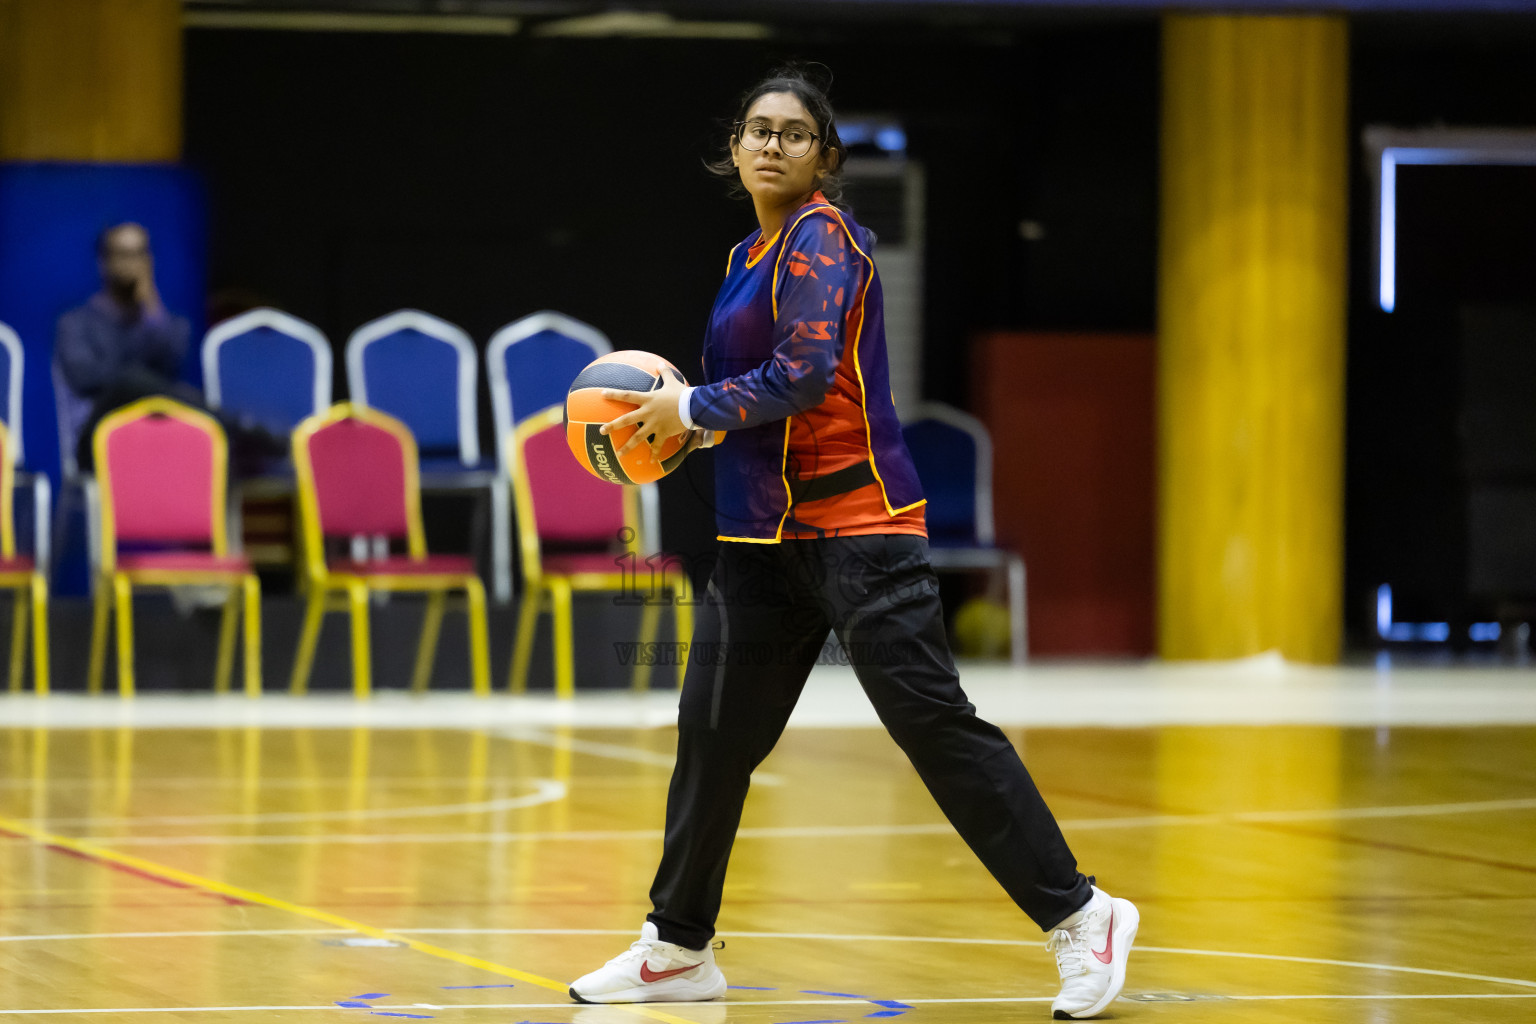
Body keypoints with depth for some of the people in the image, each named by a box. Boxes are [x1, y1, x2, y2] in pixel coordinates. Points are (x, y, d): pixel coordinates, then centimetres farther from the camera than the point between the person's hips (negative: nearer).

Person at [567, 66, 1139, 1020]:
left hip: (856, 522, -9)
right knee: (713, 728, 8)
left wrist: (694, 408, -10)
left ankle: (1081, 915, -5)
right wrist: (688, 420, 6)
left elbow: (804, 375, -20)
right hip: (769, 530, 9)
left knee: (934, 721, -11)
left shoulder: (822, 236, -10)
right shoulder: (752, 253, 16)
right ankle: (678, 948, 19)